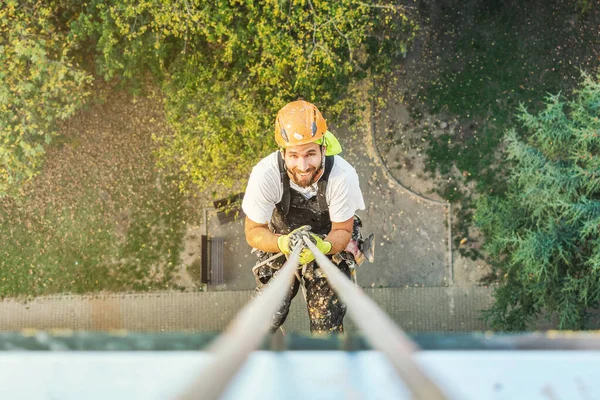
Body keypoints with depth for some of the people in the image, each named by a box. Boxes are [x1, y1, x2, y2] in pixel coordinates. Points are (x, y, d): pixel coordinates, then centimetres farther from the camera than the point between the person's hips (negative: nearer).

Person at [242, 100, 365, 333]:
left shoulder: (343, 176, -34)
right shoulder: (265, 176, -33)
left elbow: (343, 231, -18)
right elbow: (253, 231, -20)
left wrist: (323, 246, -41)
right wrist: (283, 243, -42)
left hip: (326, 244, 0)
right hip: (279, 241, 0)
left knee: (327, 324, -2)